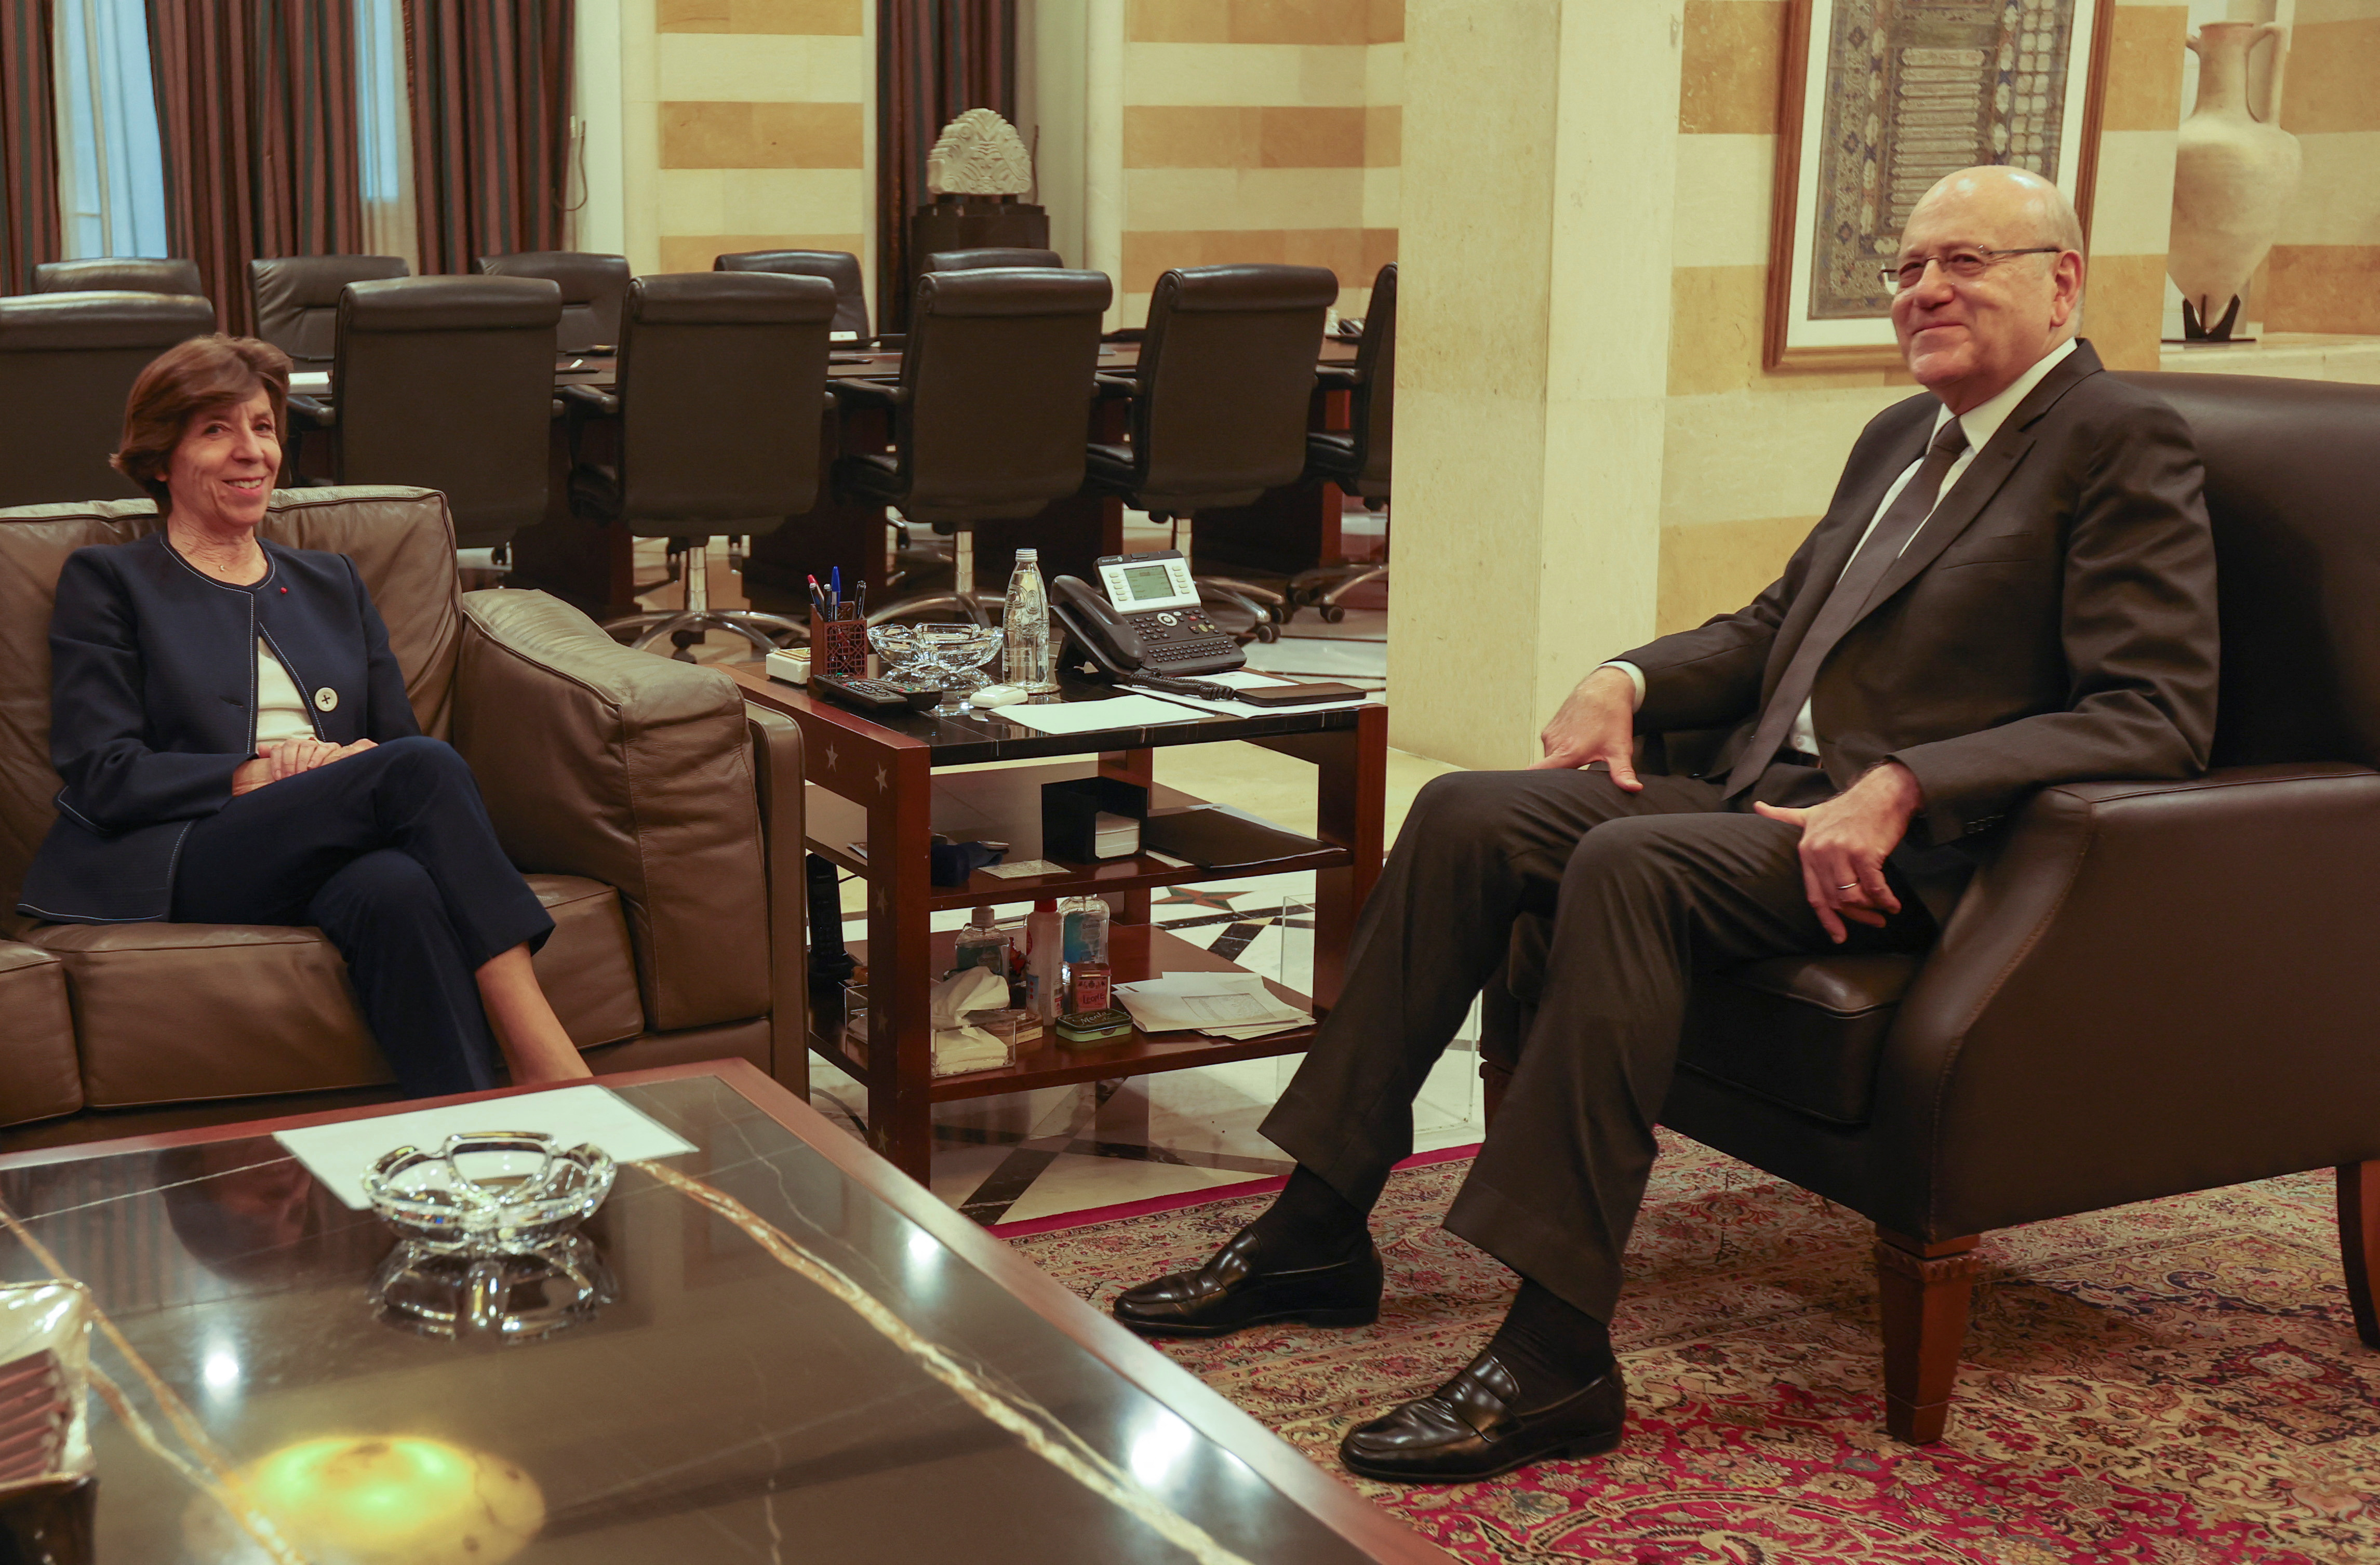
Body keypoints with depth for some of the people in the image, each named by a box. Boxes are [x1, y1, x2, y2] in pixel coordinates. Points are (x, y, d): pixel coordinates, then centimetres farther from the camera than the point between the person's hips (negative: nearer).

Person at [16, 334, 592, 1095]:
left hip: (331, 866, 4)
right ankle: (553, 1072, -41)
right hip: (180, 864, -4)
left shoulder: (332, 582, 29)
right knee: (423, 768, -32)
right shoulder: (106, 581, 14)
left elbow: (401, 738, 20)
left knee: (394, 885, -37)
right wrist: (255, 774, -10)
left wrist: (358, 760, -5)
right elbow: (103, 776, 2)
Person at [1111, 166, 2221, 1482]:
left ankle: (1557, 1349, -31)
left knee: (1627, 863, -32)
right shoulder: (1903, 437, 22)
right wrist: (1631, 679, 7)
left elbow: (2158, 719, -15)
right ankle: (1316, 1234, -4)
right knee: (1466, 814, -8)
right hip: (1767, 797, 8)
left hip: (1909, 854, -8)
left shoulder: (2123, 445, -4)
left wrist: (1899, 788, -24)